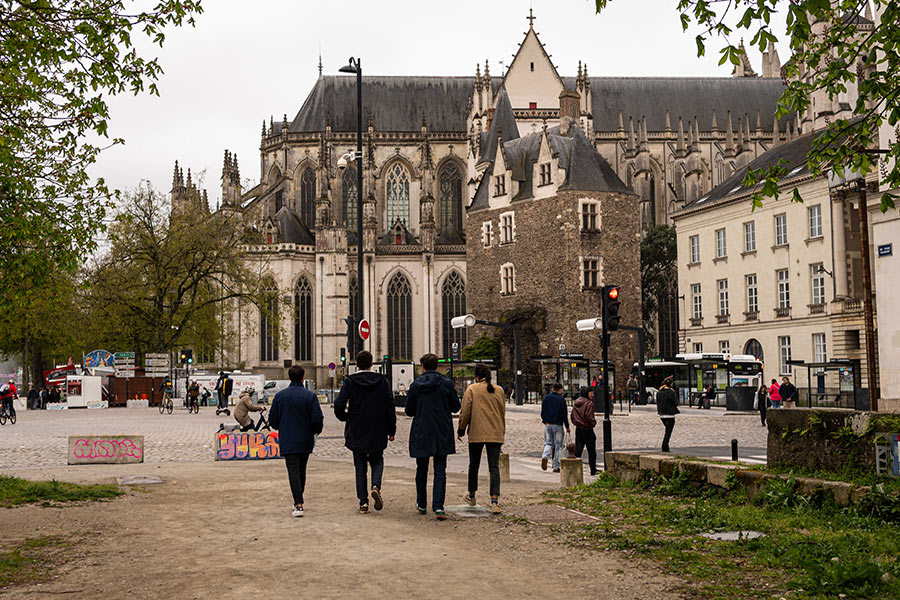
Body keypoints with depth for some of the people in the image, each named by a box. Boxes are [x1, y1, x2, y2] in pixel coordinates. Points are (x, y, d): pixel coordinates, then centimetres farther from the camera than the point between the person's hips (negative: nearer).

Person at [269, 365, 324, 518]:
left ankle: (299, 505, -19)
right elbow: (317, 419, -11)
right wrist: (317, 431, 11)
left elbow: (272, 420, 1)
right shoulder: (310, 396, -7)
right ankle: (298, 502, 26)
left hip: (287, 442, -1)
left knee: (293, 472, -6)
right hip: (305, 442, 1)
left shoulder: (280, 396, -3)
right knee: (301, 471, 16)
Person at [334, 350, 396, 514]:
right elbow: (390, 407, -2)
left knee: (360, 467, 10)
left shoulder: (350, 382, -5)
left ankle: (363, 502, 6)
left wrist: (346, 418, 9)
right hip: (378, 433, 1)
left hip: (357, 433, -1)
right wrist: (391, 431, 5)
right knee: (377, 461, 19)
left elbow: (339, 405, -13)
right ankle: (376, 485, -9)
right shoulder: (382, 381, -1)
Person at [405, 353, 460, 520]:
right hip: (442, 435, -1)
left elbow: (409, 411, 0)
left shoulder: (415, 385, -4)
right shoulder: (446, 384, -6)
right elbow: (456, 407, 1)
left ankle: (421, 505, 26)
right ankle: (438, 507, -13)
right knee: (440, 470, 0)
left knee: (421, 469, 16)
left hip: (421, 433, 1)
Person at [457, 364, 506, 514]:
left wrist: (461, 430, 8)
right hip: (495, 434, 2)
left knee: (474, 465, 15)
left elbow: (465, 411, -5)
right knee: (494, 467, 0)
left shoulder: (471, 389, -3)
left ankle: (471, 495, 30)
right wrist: (502, 432, 25)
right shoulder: (499, 390, 8)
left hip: (476, 434, -2)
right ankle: (495, 500, -12)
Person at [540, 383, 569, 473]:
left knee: (548, 443, 13)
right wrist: (567, 427, 1)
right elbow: (564, 414, -7)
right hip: (557, 425, -3)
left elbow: (542, 412, 9)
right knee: (558, 445, 5)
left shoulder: (546, 398, 4)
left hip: (547, 425, 3)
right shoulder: (561, 399, -8)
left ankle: (545, 456, -17)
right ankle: (556, 467, 5)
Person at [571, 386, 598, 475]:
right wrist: (594, 422, -3)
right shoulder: (589, 403, -15)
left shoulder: (576, 403, 8)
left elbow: (572, 416, 12)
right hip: (587, 429, -6)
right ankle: (593, 470, 13)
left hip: (578, 429, 6)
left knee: (578, 449, 6)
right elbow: (589, 417, -20)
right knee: (591, 451, 6)